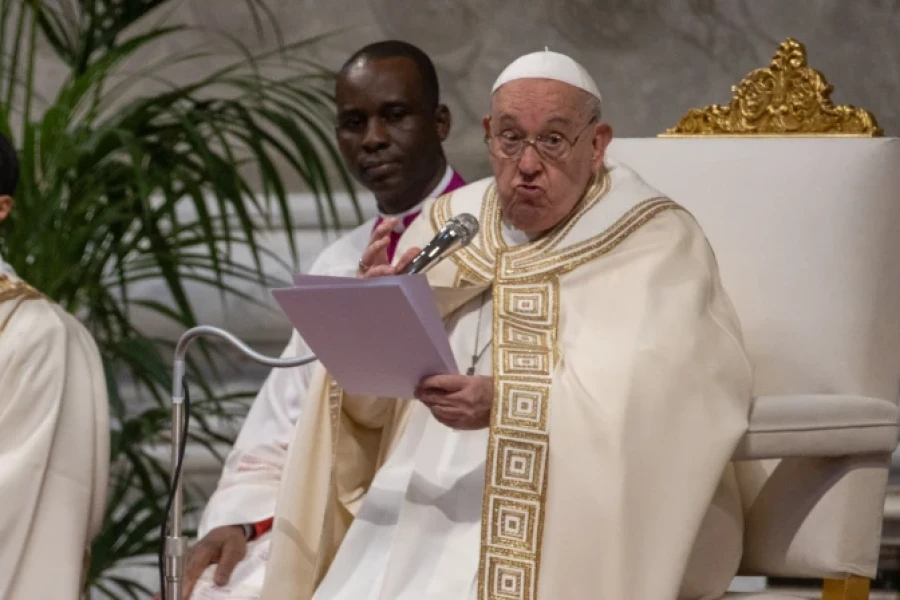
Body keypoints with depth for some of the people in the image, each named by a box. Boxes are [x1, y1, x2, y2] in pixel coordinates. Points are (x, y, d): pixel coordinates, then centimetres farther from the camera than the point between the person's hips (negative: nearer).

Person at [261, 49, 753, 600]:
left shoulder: (655, 244, 0)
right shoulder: (446, 228, 14)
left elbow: (663, 394, -15)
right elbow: (372, 406, 11)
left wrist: (511, 403, -25)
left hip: (566, 521, -4)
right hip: (423, 504, 5)